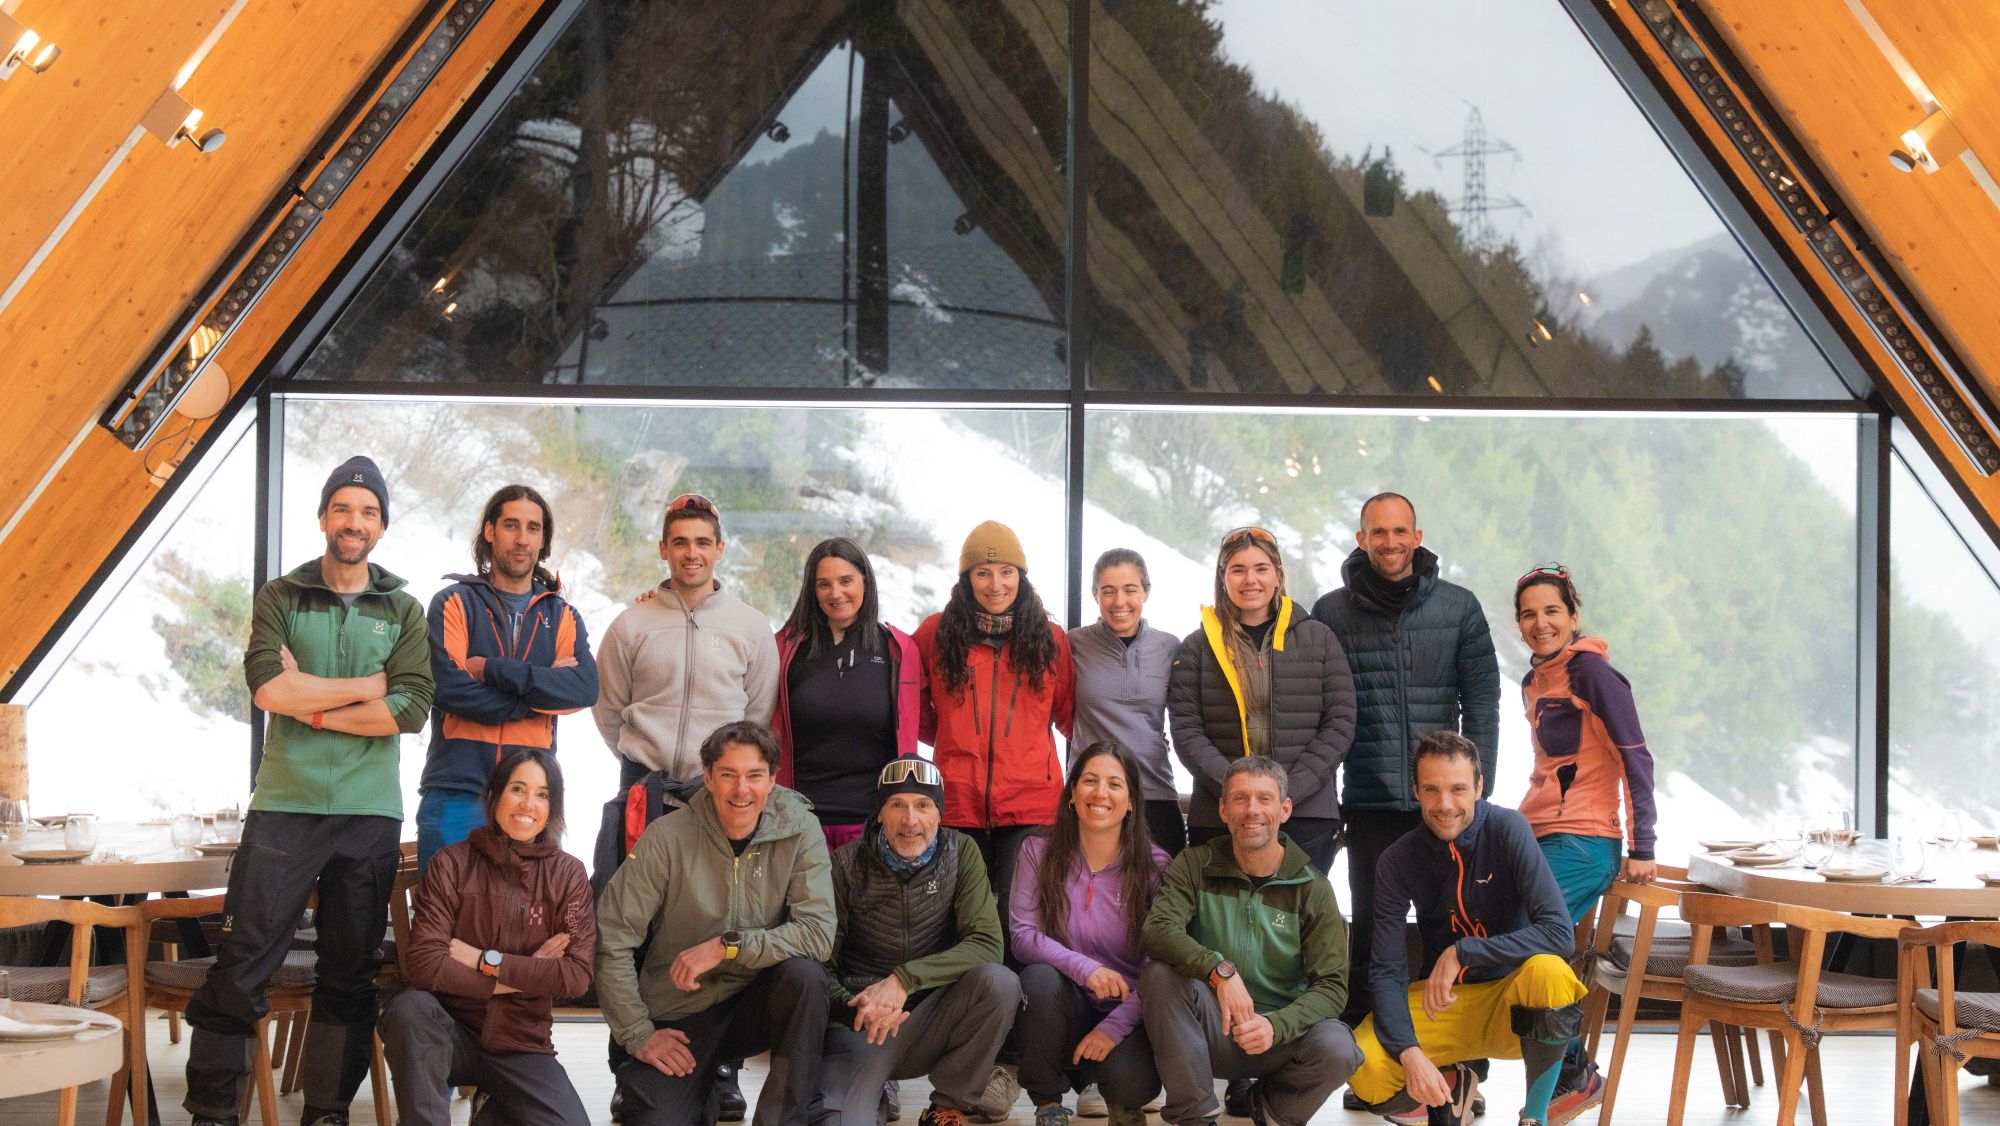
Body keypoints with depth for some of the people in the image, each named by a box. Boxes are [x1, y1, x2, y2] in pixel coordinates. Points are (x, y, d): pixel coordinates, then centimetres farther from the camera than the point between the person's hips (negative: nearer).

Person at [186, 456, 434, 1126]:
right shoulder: (281, 598, 6)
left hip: (370, 812, 2)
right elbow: (268, 687, -11)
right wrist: (369, 685, -6)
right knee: (243, 962, -6)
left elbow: (411, 710, -5)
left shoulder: (403, 611, 9)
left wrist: (311, 703, -8)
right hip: (284, 802, -2)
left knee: (350, 970, 7)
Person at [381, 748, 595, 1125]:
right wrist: (527, 976, -13)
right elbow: (426, 965, -15)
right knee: (409, 1008, -34)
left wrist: (486, 960, -13)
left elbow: (576, 976, -10)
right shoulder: (451, 863, -4)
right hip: (451, 1035, -2)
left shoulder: (568, 874, 1)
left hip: (521, 1046, 2)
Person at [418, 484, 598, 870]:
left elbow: (586, 689, -6)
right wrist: (543, 691, -7)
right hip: (456, 794, -2)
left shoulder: (562, 617, 14)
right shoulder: (455, 603, 5)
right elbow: (449, 689, -11)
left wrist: (492, 670, -12)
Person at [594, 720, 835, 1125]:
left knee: (804, 973, -30)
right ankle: (704, 1093, 15)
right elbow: (611, 941, -10)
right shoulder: (668, 837, -13)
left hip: (758, 1000, 1)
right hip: (680, 1016, -1)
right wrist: (638, 1034, -11)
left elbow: (818, 933, -20)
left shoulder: (798, 830, -10)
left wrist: (728, 946, -27)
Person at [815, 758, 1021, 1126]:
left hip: (933, 1019, 3)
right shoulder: (847, 865, -5)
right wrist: (858, 1009, -27)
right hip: (861, 1023, -3)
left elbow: (987, 943, -13)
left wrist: (905, 979, -26)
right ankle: (874, 1095, 7)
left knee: (999, 982, -28)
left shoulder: (961, 854, -1)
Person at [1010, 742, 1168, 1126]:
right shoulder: (1038, 852, 0)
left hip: (1127, 1011, -2)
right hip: (1063, 1008, 2)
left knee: (1131, 1084, -32)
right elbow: (1021, 935, -10)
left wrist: (1115, 1026, -21)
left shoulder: (1155, 865, -5)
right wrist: (1084, 968, -28)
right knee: (1039, 978, -32)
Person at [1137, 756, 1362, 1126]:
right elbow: (1158, 929, -19)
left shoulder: (1312, 888, -3)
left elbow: (1332, 985, -9)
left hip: (1283, 1032, 0)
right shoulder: (1195, 866, -2)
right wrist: (1220, 970, -36)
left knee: (1337, 1049, -31)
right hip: (1210, 1032, 0)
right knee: (1160, 973, -28)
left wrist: (1276, 1026, -28)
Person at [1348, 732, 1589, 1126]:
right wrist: (1410, 1053, -27)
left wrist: (1461, 953, -27)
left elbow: (1559, 934, -24)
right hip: (1439, 1004, 2)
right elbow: (1386, 971, -11)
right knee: (1363, 1067, -27)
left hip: (1512, 1004, -2)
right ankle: (1451, 1084, 8)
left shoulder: (1507, 830, -15)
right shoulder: (1398, 860, -8)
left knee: (1548, 972, -36)